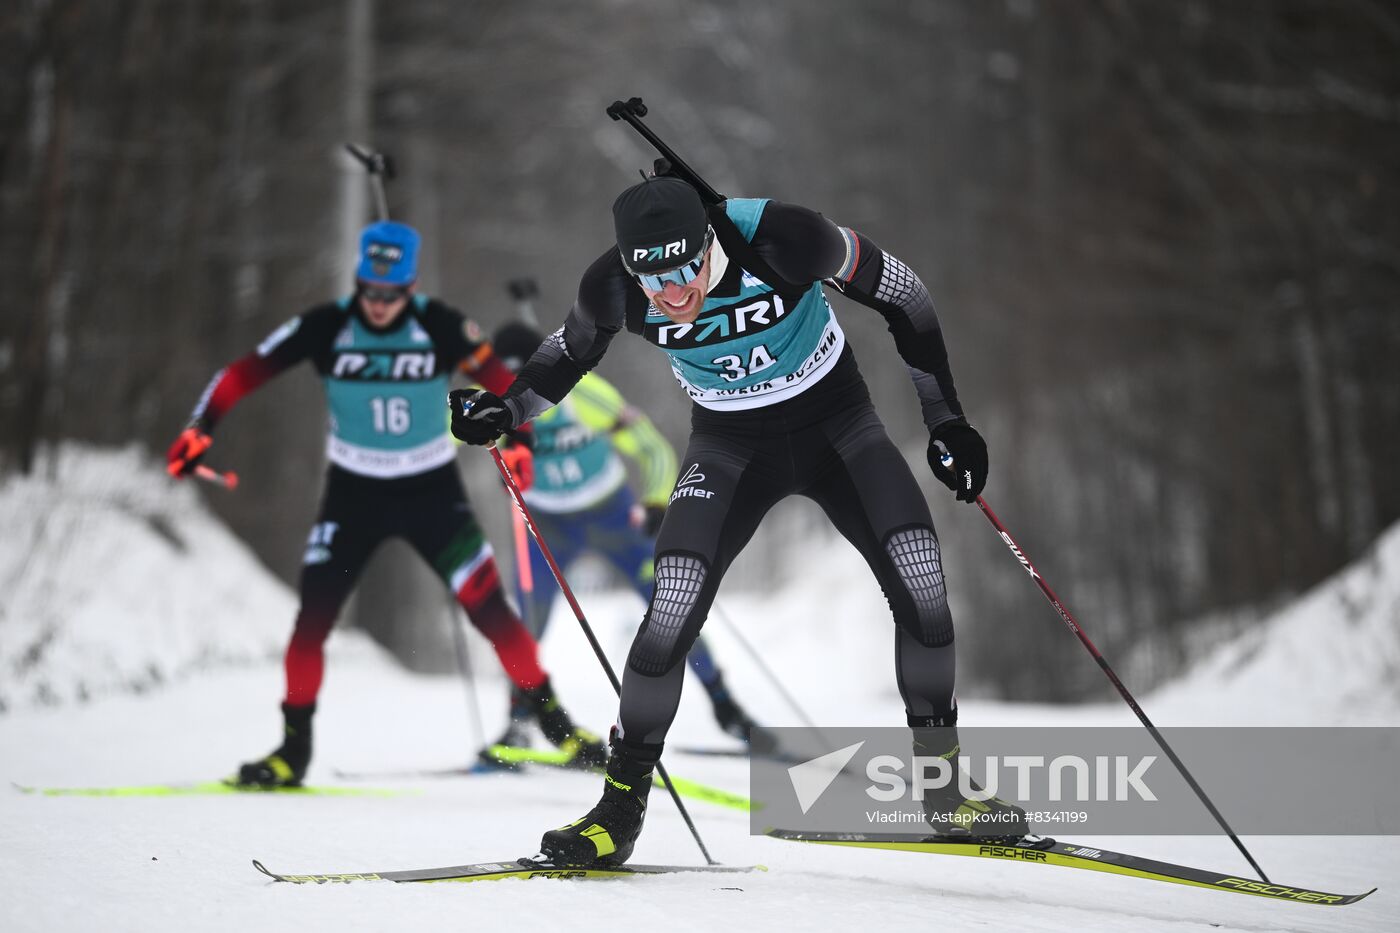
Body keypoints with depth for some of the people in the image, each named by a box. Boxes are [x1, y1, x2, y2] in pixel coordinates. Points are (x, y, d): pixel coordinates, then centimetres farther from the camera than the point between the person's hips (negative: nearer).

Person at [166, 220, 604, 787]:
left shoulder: (440, 327, -13)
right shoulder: (327, 327, -12)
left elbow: (499, 379, -1)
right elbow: (245, 373, -9)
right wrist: (200, 430, -18)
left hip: (431, 490, -1)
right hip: (353, 492, 1)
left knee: (489, 608, -6)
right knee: (313, 617, -7)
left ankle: (554, 723, 8)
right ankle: (293, 750, 8)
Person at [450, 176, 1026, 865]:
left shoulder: (779, 239, -30)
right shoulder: (613, 288, -23)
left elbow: (899, 294, -14)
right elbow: (571, 350, 3)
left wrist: (947, 419, -10)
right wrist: (505, 410, -11)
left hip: (835, 421, 0)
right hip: (729, 443, 1)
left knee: (921, 586, -16)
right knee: (672, 612, -19)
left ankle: (942, 783, 4)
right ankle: (623, 801, -1)